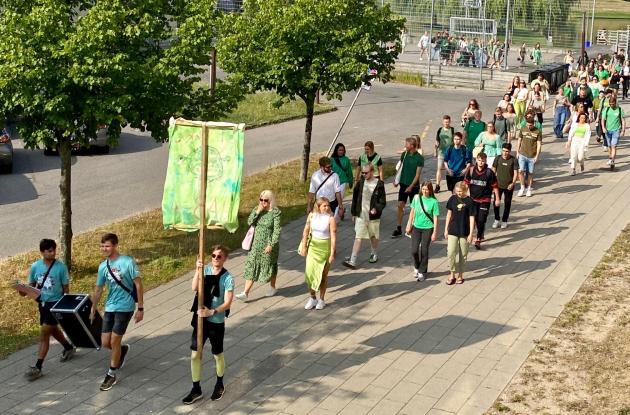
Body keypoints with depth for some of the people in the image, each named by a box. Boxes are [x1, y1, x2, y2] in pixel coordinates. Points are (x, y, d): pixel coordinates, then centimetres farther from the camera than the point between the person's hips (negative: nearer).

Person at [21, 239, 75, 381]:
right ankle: (69, 347, 50)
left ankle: (38, 368, -8)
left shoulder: (61, 267, -13)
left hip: (56, 303, -6)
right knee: (53, 330, 23)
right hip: (42, 303, 6)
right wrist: (24, 291, -14)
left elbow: (66, 288, -6)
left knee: (44, 333, -11)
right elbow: (32, 285, 8)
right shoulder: (35, 266, -3)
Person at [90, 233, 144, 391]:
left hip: (124, 307, -5)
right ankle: (122, 349, 38)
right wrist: (93, 309, 19)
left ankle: (112, 375, 12)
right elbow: (98, 289, 15)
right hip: (109, 307, 5)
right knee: (105, 343, 5)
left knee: (114, 341, -5)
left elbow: (138, 285, -10)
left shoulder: (128, 262, -13)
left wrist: (140, 308, -11)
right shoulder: (103, 266, 3)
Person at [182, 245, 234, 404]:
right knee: (195, 354, 5)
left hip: (216, 322, -3)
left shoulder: (228, 278, -13)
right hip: (200, 319, 3)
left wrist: (211, 312, -29)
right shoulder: (205, 270, -2)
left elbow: (227, 303, -17)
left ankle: (219, 385, 36)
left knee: (218, 355, 14)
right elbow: (194, 288, -16)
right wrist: (198, 271, -28)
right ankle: (196, 389, 19)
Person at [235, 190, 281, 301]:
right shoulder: (256, 210, 2)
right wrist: (257, 212, -19)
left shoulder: (275, 212, -13)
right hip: (256, 244, 4)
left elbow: (277, 230, -15)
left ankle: (272, 288, 36)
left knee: (270, 266, 13)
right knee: (251, 267, 0)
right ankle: (245, 293, 0)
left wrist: (271, 245, -19)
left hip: (269, 244, -4)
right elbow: (250, 222, -9)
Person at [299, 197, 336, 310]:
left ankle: (321, 300, 21)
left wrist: (332, 253, -17)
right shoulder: (312, 215, -3)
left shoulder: (330, 218, -13)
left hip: (325, 247, -3)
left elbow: (333, 236, -14)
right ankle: (312, 298, 16)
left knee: (323, 274, 7)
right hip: (313, 246, 3)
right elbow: (306, 231, 5)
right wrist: (304, 247, 5)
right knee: (310, 272, -1)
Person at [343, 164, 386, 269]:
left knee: (373, 236, 17)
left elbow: (383, 202, -7)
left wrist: (376, 209, -25)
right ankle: (352, 261, -7)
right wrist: (354, 213, 10)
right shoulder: (360, 183, 0)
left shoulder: (379, 184, -9)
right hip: (360, 216, 2)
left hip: (373, 216, -2)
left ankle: (374, 254, 42)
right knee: (358, 238, -3)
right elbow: (355, 198, 9)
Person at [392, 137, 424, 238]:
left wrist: (411, 186, -18)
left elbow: (418, 174, -13)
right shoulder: (404, 154, 2)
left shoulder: (419, 158, -12)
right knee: (400, 205, -1)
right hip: (403, 184, 4)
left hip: (413, 186, -4)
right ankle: (398, 229, 3)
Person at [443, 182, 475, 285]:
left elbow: (471, 218, -7)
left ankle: (460, 275, 23)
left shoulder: (469, 201, -9)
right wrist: (446, 229, 8)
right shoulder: (452, 199, -1)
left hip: (464, 232, -2)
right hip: (453, 231, 2)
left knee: (463, 255, 8)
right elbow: (449, 214, 8)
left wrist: (471, 234, -9)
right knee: (451, 253, -6)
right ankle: (452, 274, 9)